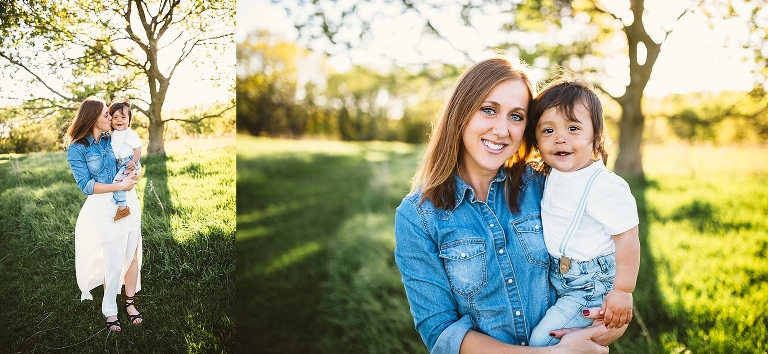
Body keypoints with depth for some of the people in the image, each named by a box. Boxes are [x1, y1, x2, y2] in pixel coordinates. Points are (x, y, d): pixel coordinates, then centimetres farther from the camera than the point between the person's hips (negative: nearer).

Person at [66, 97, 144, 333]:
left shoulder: (113, 139, 7)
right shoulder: (77, 149, -7)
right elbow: (86, 185, -12)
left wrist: (134, 175, -7)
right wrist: (119, 186, -18)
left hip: (129, 200, 5)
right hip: (105, 207, -5)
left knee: (133, 254, 8)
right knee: (114, 262, -2)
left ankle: (130, 302, 23)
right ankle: (109, 311, 16)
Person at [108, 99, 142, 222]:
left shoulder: (131, 134, -11)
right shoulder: (113, 134, 12)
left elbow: (138, 149, -14)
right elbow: (111, 149, 25)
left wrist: (133, 161, -26)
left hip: (129, 164, -9)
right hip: (118, 164, 9)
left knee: (117, 180, -22)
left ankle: (122, 207, -19)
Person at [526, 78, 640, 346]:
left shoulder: (606, 187, -25)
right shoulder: (552, 176, 0)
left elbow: (627, 238, -21)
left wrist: (622, 292, -19)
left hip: (591, 288, -8)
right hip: (557, 280, 8)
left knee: (542, 339, -14)